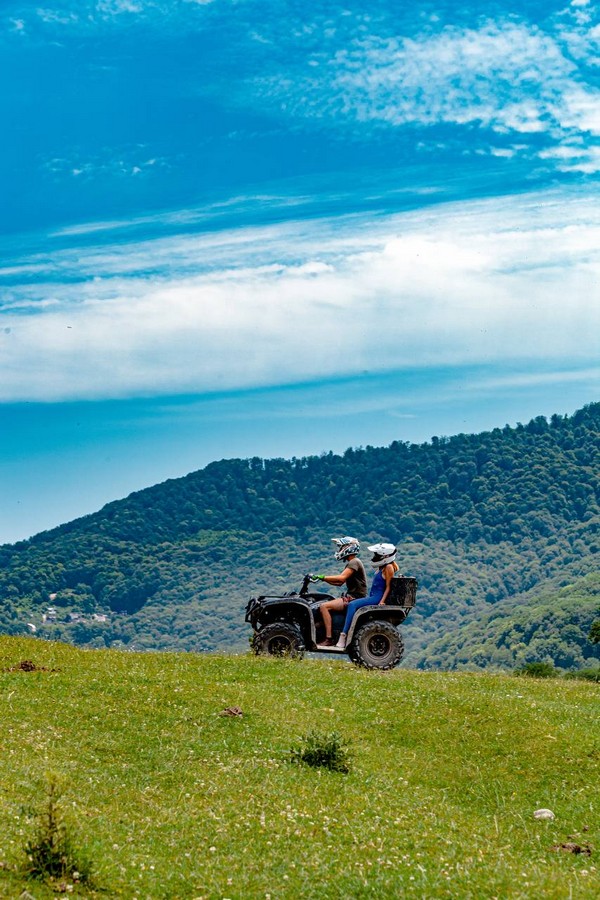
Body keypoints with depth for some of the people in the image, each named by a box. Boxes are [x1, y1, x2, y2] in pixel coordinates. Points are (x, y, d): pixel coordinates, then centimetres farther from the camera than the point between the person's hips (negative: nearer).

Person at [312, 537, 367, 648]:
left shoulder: (354, 562, -11)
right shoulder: (351, 563, 21)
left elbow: (341, 578, -25)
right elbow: (339, 583, 20)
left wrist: (322, 577, -22)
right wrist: (323, 579, 10)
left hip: (354, 599, -11)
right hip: (350, 597, 11)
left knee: (324, 606, -20)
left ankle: (329, 639, -24)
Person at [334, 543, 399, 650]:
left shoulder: (389, 567, -8)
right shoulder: (381, 567, 19)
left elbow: (388, 587, -12)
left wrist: (381, 602, -20)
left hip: (377, 597, -10)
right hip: (372, 596, 10)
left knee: (352, 605, -25)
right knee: (350, 605, -5)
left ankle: (343, 636, -32)